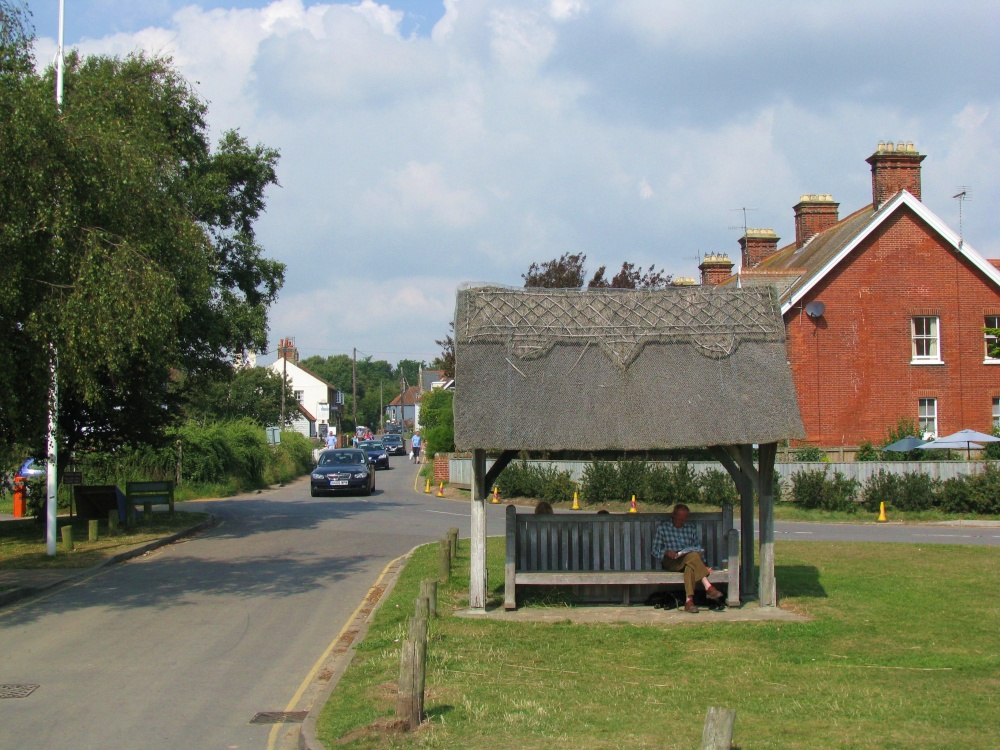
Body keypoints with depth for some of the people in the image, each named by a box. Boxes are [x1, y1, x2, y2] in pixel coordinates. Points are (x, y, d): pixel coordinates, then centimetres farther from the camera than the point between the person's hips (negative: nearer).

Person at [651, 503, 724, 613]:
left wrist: (703, 565, -2)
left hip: (689, 559, 3)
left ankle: (689, 600, -49)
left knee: (690, 566, -37)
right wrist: (666, 552, -14)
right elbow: (655, 552, 7)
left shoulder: (691, 528, 22)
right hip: (670, 562, -3)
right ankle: (708, 587, -44)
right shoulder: (662, 528, 13)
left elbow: (699, 548, 16)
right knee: (692, 556, -34)